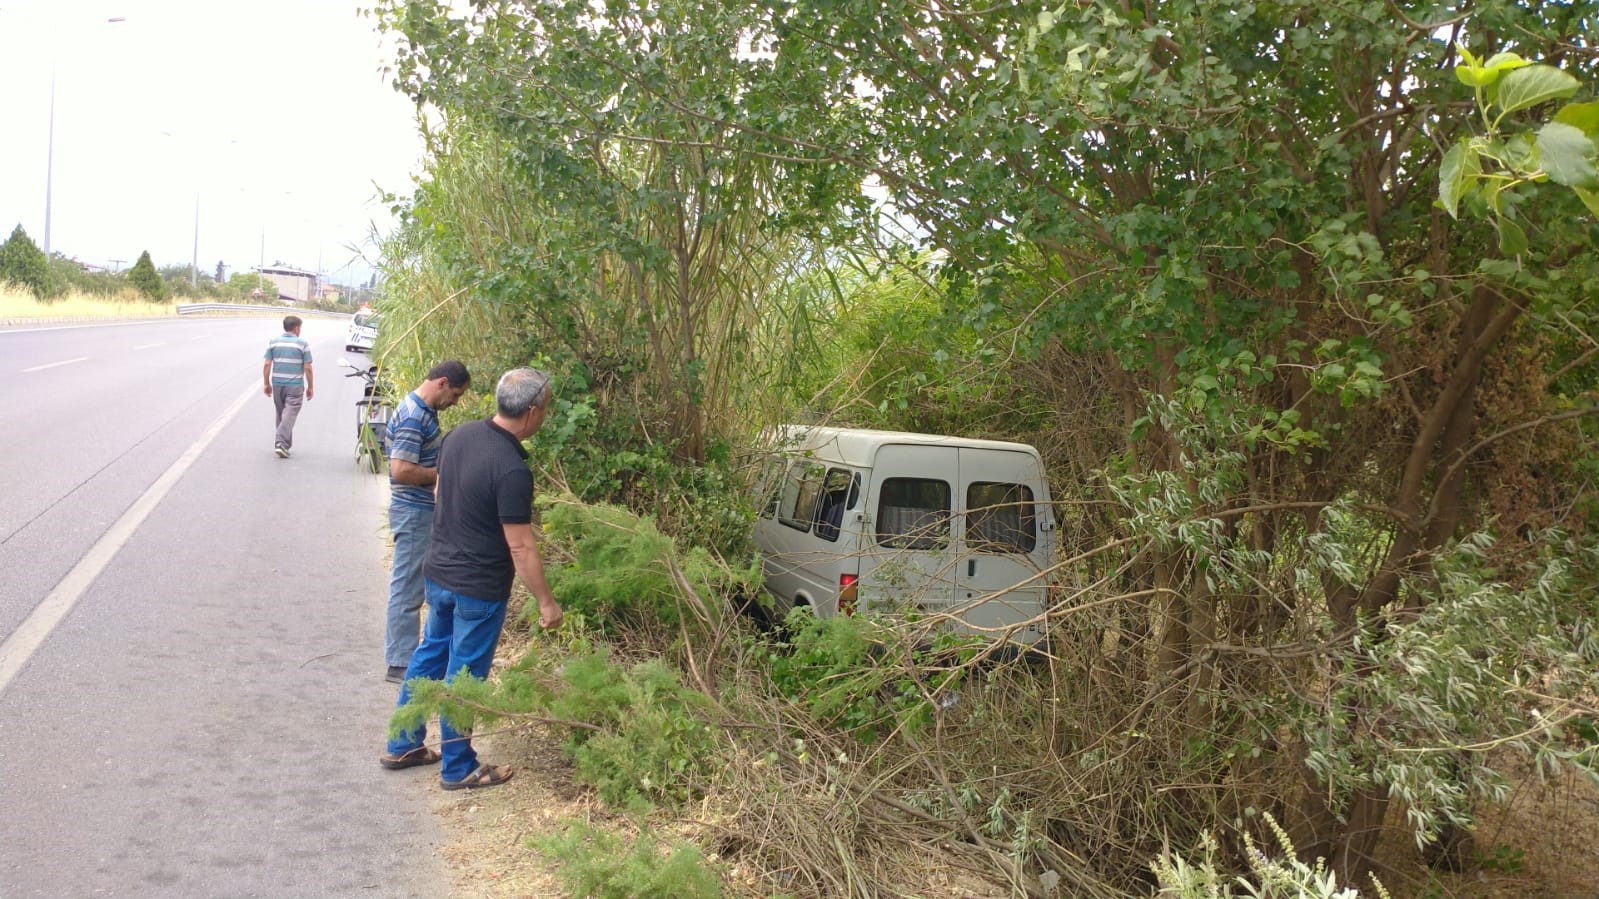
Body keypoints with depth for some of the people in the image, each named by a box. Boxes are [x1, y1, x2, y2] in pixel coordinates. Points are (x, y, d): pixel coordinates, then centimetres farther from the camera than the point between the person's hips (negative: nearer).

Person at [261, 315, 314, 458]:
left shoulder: (274, 342, 5)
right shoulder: (302, 343, -6)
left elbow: (267, 364, 1)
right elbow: (307, 368, -7)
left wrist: (266, 383, 9)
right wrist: (310, 387, 1)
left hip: (277, 384, 4)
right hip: (295, 386, -4)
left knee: (281, 414, 16)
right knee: (290, 414, -6)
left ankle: (284, 443, 24)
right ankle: (281, 443, -19)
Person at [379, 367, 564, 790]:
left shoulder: (459, 434, -2)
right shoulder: (511, 470, -27)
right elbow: (520, 547, -23)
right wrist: (546, 601, -13)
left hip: (438, 572, 8)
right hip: (478, 588, -8)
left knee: (430, 654, 23)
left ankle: (402, 746, 36)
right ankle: (458, 768, 22)